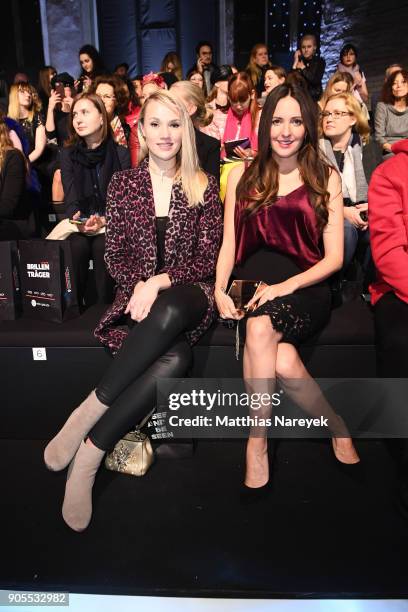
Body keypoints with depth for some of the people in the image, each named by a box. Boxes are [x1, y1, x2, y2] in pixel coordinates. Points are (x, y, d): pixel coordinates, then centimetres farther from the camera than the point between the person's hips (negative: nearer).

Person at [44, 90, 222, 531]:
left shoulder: (203, 187, 8)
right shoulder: (123, 184, 11)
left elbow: (208, 258, 1)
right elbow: (115, 255, 8)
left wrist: (160, 283, -16)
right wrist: (139, 285, -14)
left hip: (188, 294, 0)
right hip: (139, 295, 0)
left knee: (167, 314, -40)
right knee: (174, 357, -35)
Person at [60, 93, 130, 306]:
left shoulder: (121, 154, 1)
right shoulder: (68, 154, 7)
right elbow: (71, 198, -1)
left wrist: (104, 221, -23)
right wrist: (77, 219, -23)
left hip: (110, 224, -1)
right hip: (79, 225, 1)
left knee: (103, 246, -33)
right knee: (77, 246, -31)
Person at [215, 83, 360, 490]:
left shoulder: (326, 178, 9)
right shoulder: (241, 176, 15)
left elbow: (334, 258, 2)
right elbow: (228, 245, 11)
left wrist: (285, 286, -14)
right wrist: (220, 289, -9)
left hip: (303, 287, -1)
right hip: (250, 282, 2)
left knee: (260, 326, -34)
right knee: (283, 361, -29)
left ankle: (257, 442, -16)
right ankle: (335, 426, -4)